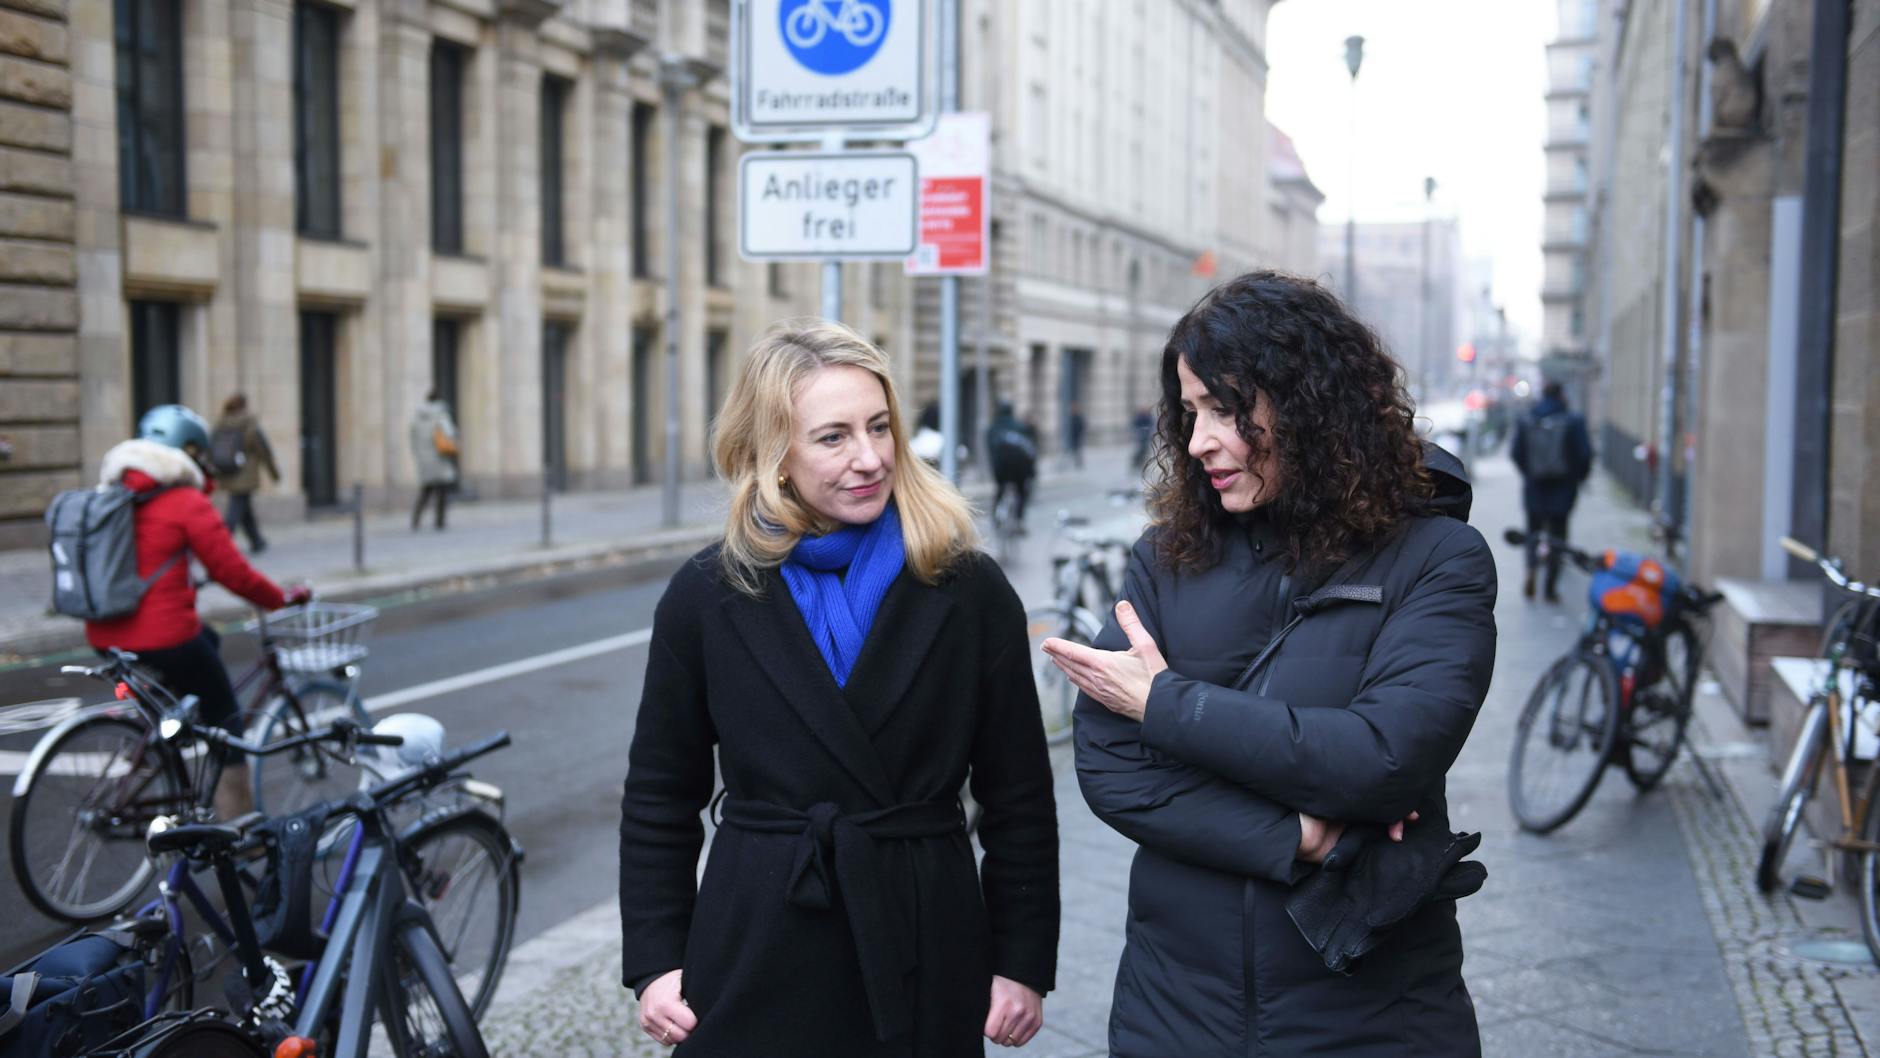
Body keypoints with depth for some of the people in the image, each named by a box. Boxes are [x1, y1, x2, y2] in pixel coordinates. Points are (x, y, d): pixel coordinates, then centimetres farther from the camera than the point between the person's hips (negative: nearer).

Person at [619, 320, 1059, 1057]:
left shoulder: (969, 590, -4)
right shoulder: (707, 597, -2)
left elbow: (1019, 799, 1)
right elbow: (659, 800, 5)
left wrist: (1024, 962, 0)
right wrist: (655, 962, 1)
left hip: (926, 967, 0)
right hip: (755, 968, 0)